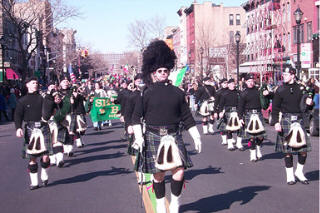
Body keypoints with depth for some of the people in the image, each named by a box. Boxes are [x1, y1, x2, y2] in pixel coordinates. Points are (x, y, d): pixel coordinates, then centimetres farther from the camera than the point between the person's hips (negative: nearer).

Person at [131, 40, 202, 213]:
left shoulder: (177, 93, 7)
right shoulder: (147, 94, 0)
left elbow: (187, 117, 10)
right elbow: (136, 117, 1)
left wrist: (196, 136, 7)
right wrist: (139, 137, -10)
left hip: (174, 137, 2)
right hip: (154, 137, -2)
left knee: (179, 171, -4)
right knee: (159, 174, 4)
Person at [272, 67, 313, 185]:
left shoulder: (300, 88, 6)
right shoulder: (280, 90, 0)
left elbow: (304, 106, 14)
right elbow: (275, 108, -1)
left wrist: (308, 103, -9)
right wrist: (276, 122, -12)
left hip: (299, 120, 2)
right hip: (286, 121, -2)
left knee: (303, 148, 1)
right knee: (288, 149, 1)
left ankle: (299, 172, 20)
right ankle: (290, 175, 13)